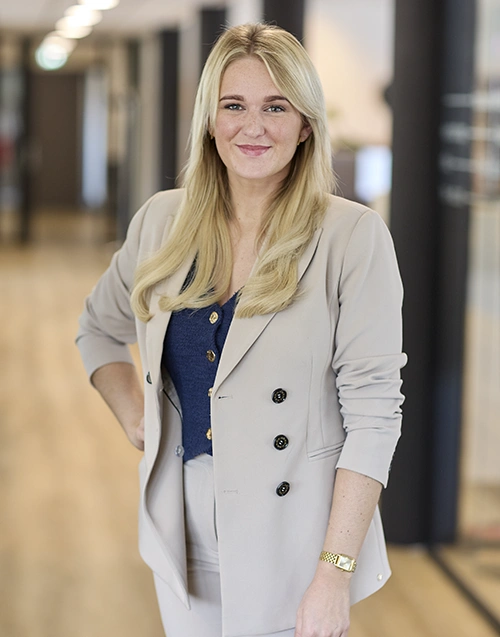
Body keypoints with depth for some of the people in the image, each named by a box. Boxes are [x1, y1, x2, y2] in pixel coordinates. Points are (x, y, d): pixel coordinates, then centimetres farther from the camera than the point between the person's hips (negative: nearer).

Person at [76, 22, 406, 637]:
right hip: (183, 543, 4)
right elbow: (99, 328, 21)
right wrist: (134, 418, 5)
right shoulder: (162, 222, 3)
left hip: (290, 548, -4)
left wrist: (335, 573, -18)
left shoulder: (354, 236, -11)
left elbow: (373, 413, -13)